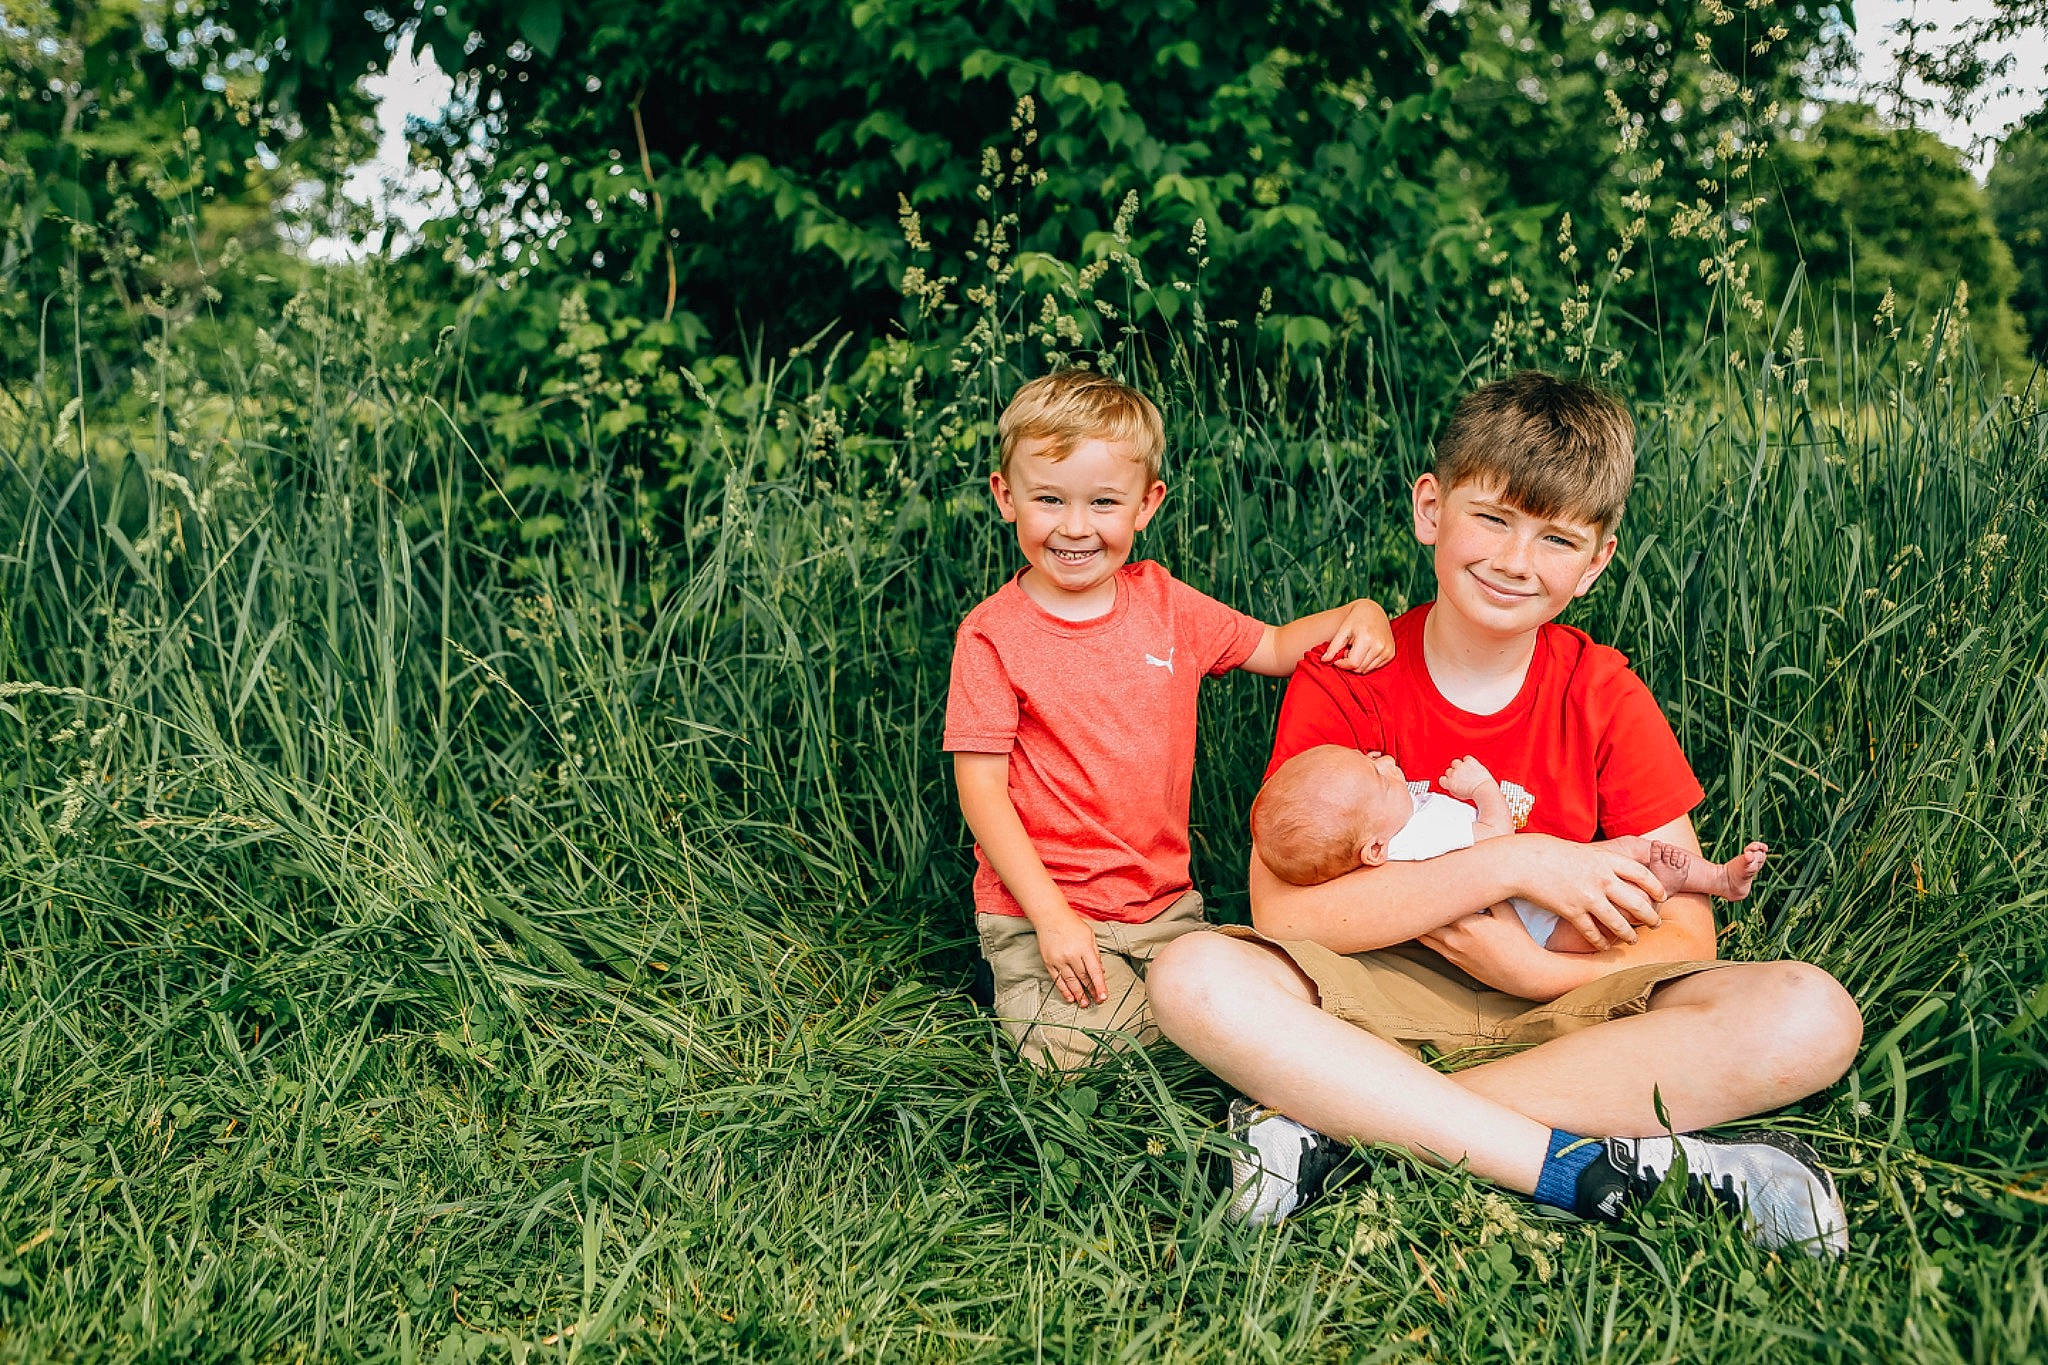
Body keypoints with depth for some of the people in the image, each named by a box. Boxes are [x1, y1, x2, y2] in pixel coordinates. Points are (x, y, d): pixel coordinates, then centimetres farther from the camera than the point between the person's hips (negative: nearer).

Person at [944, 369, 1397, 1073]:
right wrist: (1052, 915, -18)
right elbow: (981, 788, -11)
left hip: (1164, 901, 4)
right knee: (1083, 1055, -21)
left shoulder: (1163, 602, 5)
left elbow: (1271, 648, 18)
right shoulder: (992, 635, -10)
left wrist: (1357, 616, -3)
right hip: (1039, 909, -4)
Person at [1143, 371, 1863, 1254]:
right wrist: (1507, 864, -23)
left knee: (1812, 1017, -26)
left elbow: (1683, 940, -4)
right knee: (1195, 977, -31)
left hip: (1560, 1000, 2)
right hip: (1385, 994, -2)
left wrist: (1529, 966, -22)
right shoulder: (1343, 681, -7)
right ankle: (1581, 1169, -32)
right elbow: (1280, 910, -18)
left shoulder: (1605, 697, -2)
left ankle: (1331, 1121, -29)